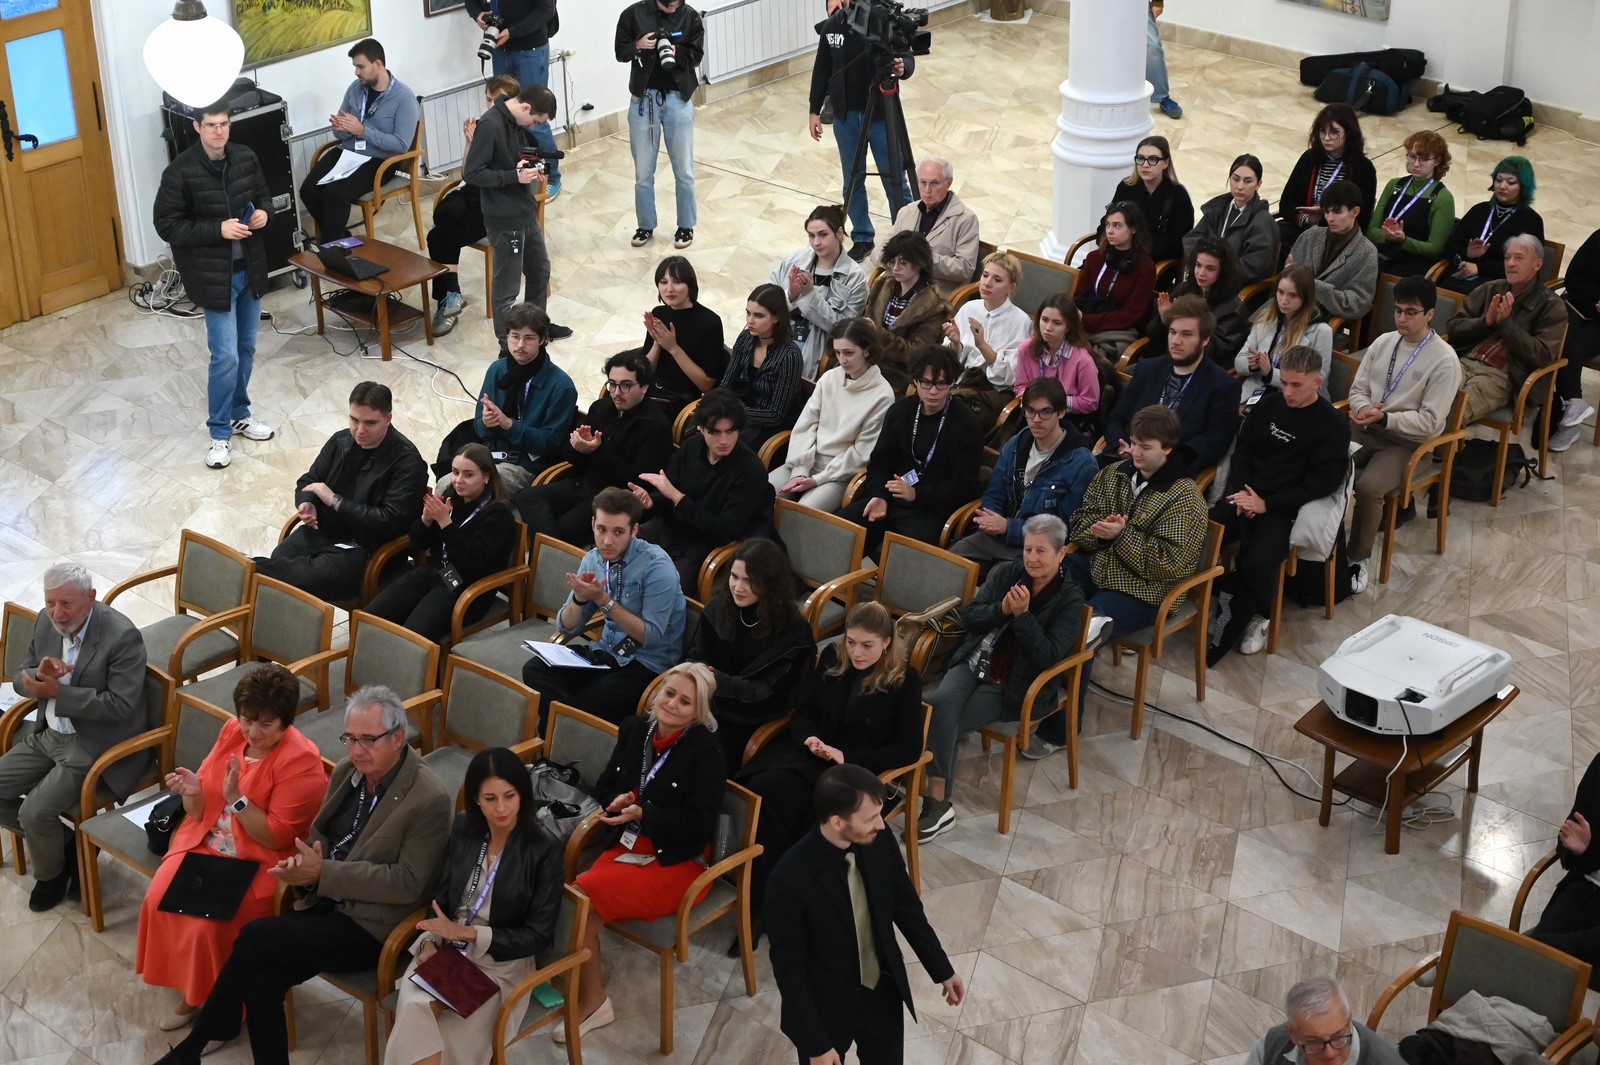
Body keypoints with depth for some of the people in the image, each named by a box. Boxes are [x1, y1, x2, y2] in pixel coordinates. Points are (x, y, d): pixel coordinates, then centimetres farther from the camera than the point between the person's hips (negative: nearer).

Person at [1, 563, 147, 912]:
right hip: (47, 736, 8)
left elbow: (121, 705, -24)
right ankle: (64, 841, 19)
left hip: (95, 747, -8)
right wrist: (40, 674, -16)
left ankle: (51, 874, 13)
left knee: (34, 813, -19)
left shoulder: (122, 636, -23)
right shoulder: (46, 622, 0)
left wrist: (57, 692, -26)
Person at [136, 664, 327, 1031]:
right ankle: (188, 991, 2)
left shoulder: (301, 761, -18)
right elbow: (200, 811, 6)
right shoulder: (232, 731, 0)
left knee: (208, 921, -25)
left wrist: (236, 798, -27)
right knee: (159, 900, -16)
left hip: (259, 862, -6)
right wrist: (192, 792, -17)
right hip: (206, 843, 6)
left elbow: (278, 837, -18)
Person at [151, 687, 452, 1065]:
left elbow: (407, 883, -18)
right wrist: (304, 862, -8)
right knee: (261, 981, -18)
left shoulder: (430, 799, -17)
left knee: (256, 936, -20)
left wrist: (324, 872, -21)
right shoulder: (347, 771, 6)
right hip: (324, 903, 7)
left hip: (370, 925, -7)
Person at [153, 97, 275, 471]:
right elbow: (167, 226, -15)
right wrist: (218, 230, -23)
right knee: (226, 355, -5)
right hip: (213, 274, -6)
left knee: (246, 348, 17)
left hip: (250, 267, 6)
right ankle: (220, 433, 9)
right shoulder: (180, 172, -17)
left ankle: (239, 414, 36)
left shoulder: (246, 159, -2)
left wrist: (264, 213, -8)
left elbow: (263, 195, 16)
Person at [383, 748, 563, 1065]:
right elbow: (442, 894, 11)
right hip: (447, 945, 4)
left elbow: (538, 936, -9)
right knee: (414, 1007, -29)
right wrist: (431, 939, -9)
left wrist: (467, 932, -16)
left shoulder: (544, 851, -12)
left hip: (502, 958, -3)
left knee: (453, 1035, -27)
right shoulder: (463, 827, 3)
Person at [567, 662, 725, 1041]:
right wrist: (619, 800, -9)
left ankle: (590, 1001, -6)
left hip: (678, 863, -6)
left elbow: (698, 823, -14)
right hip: (630, 846, 6)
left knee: (584, 892, -25)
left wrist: (640, 812, -22)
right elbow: (605, 785, 15)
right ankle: (591, 1001, -9)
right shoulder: (634, 729, 6)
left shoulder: (706, 750, -12)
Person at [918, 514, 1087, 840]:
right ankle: (939, 804, -29)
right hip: (974, 664, 4)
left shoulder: (1070, 600, -6)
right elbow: (968, 616, 2)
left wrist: (1022, 615, -24)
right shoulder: (1005, 573, 6)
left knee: (943, 725, -24)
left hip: (1014, 687, -4)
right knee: (940, 704, -29)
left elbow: (1048, 656, -15)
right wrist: (1003, 609, -16)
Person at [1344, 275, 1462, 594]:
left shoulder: (1444, 360, -11)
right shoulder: (1383, 343, 8)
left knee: (1368, 487, -31)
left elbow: (1430, 422, -13)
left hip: (1408, 442, -6)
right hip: (1367, 429, 6)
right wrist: (1363, 409, -11)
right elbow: (1358, 388, 12)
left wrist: (1384, 418, -21)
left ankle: (1359, 558, -10)